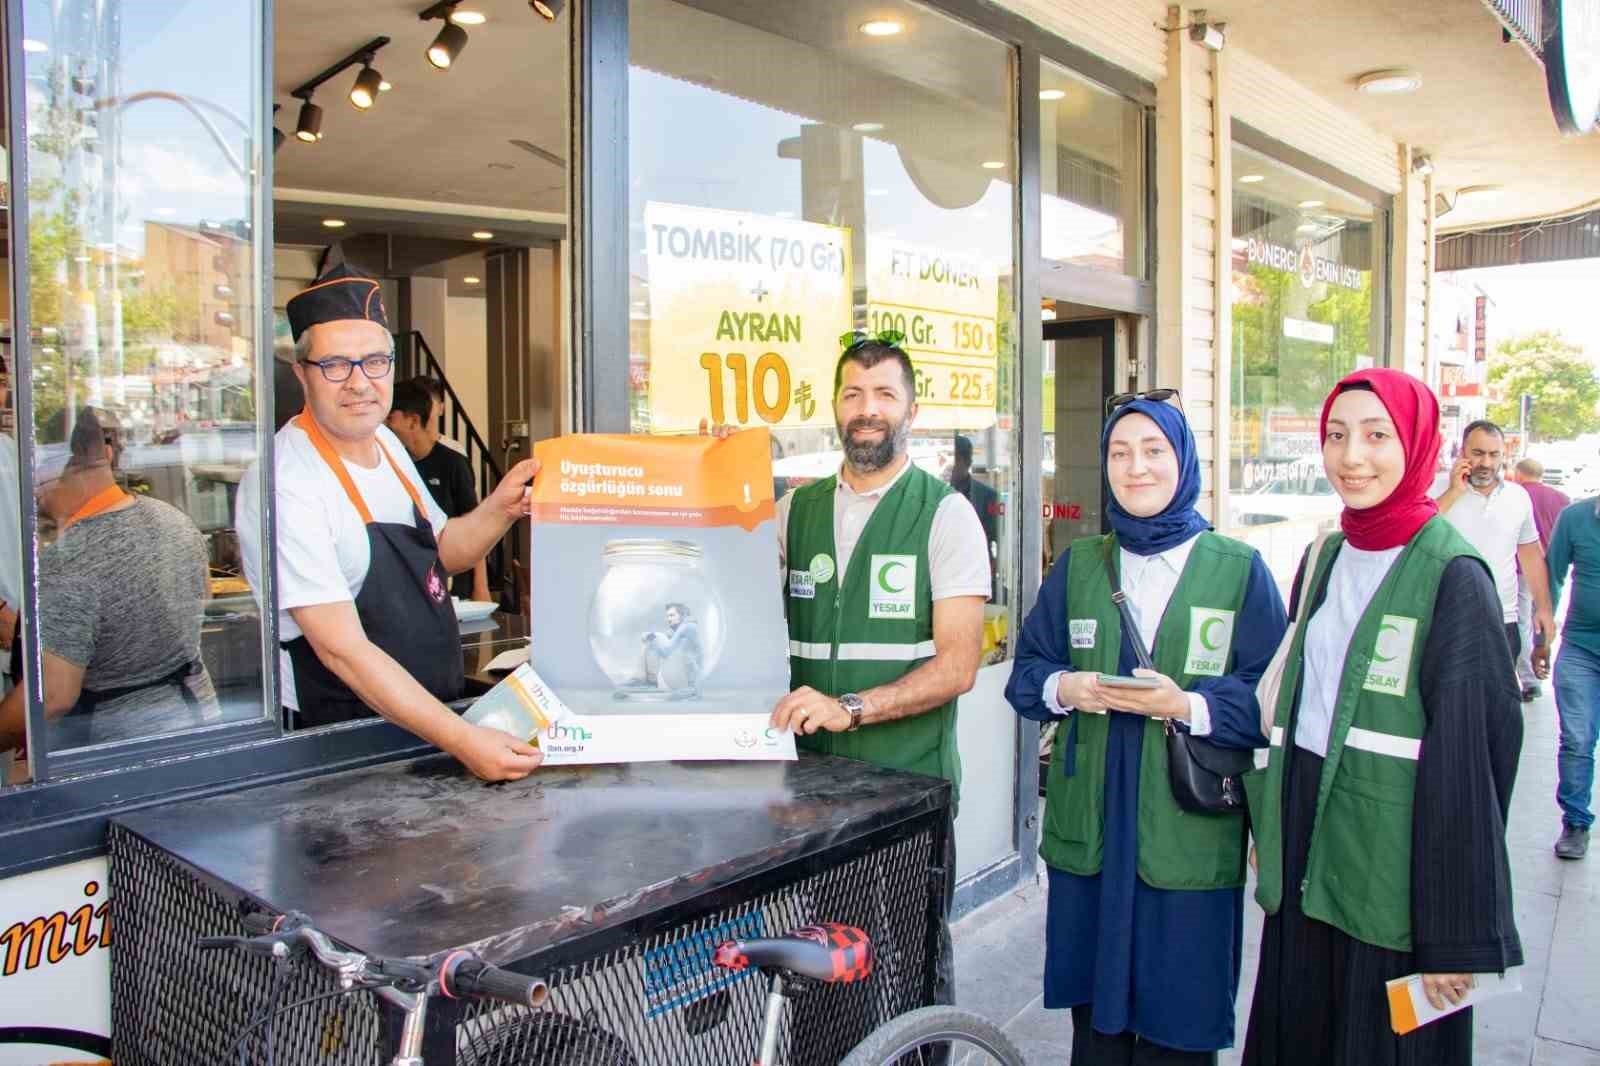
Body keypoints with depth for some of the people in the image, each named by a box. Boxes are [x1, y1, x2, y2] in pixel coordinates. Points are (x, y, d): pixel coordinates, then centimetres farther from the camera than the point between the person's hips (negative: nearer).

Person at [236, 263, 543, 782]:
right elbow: (342, 649, -22)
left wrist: (501, 509, 1)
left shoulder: (386, 443, 6)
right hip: (340, 741, -7)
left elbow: (442, 552, 20)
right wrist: (461, 739, -27)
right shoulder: (287, 484, -19)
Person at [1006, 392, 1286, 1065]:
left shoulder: (1240, 570, 1)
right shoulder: (1076, 567, 9)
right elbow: (1026, 670, 8)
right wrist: (1063, 687, -13)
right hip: (1089, 825, 3)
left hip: (1191, 828, -2)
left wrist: (1187, 705, -20)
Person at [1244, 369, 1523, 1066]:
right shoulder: (1323, 560, 7)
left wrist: (1458, 934, -13)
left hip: (1393, 854, -6)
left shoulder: (1452, 576, -14)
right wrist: (1269, 826, 14)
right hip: (1306, 839, 6)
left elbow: (1472, 756, -15)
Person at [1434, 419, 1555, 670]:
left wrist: (1543, 607, 13)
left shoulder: (1519, 497, 7)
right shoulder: (1440, 491, -6)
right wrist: (1453, 492, -19)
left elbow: (1530, 554, 16)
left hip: (1503, 622, 4)